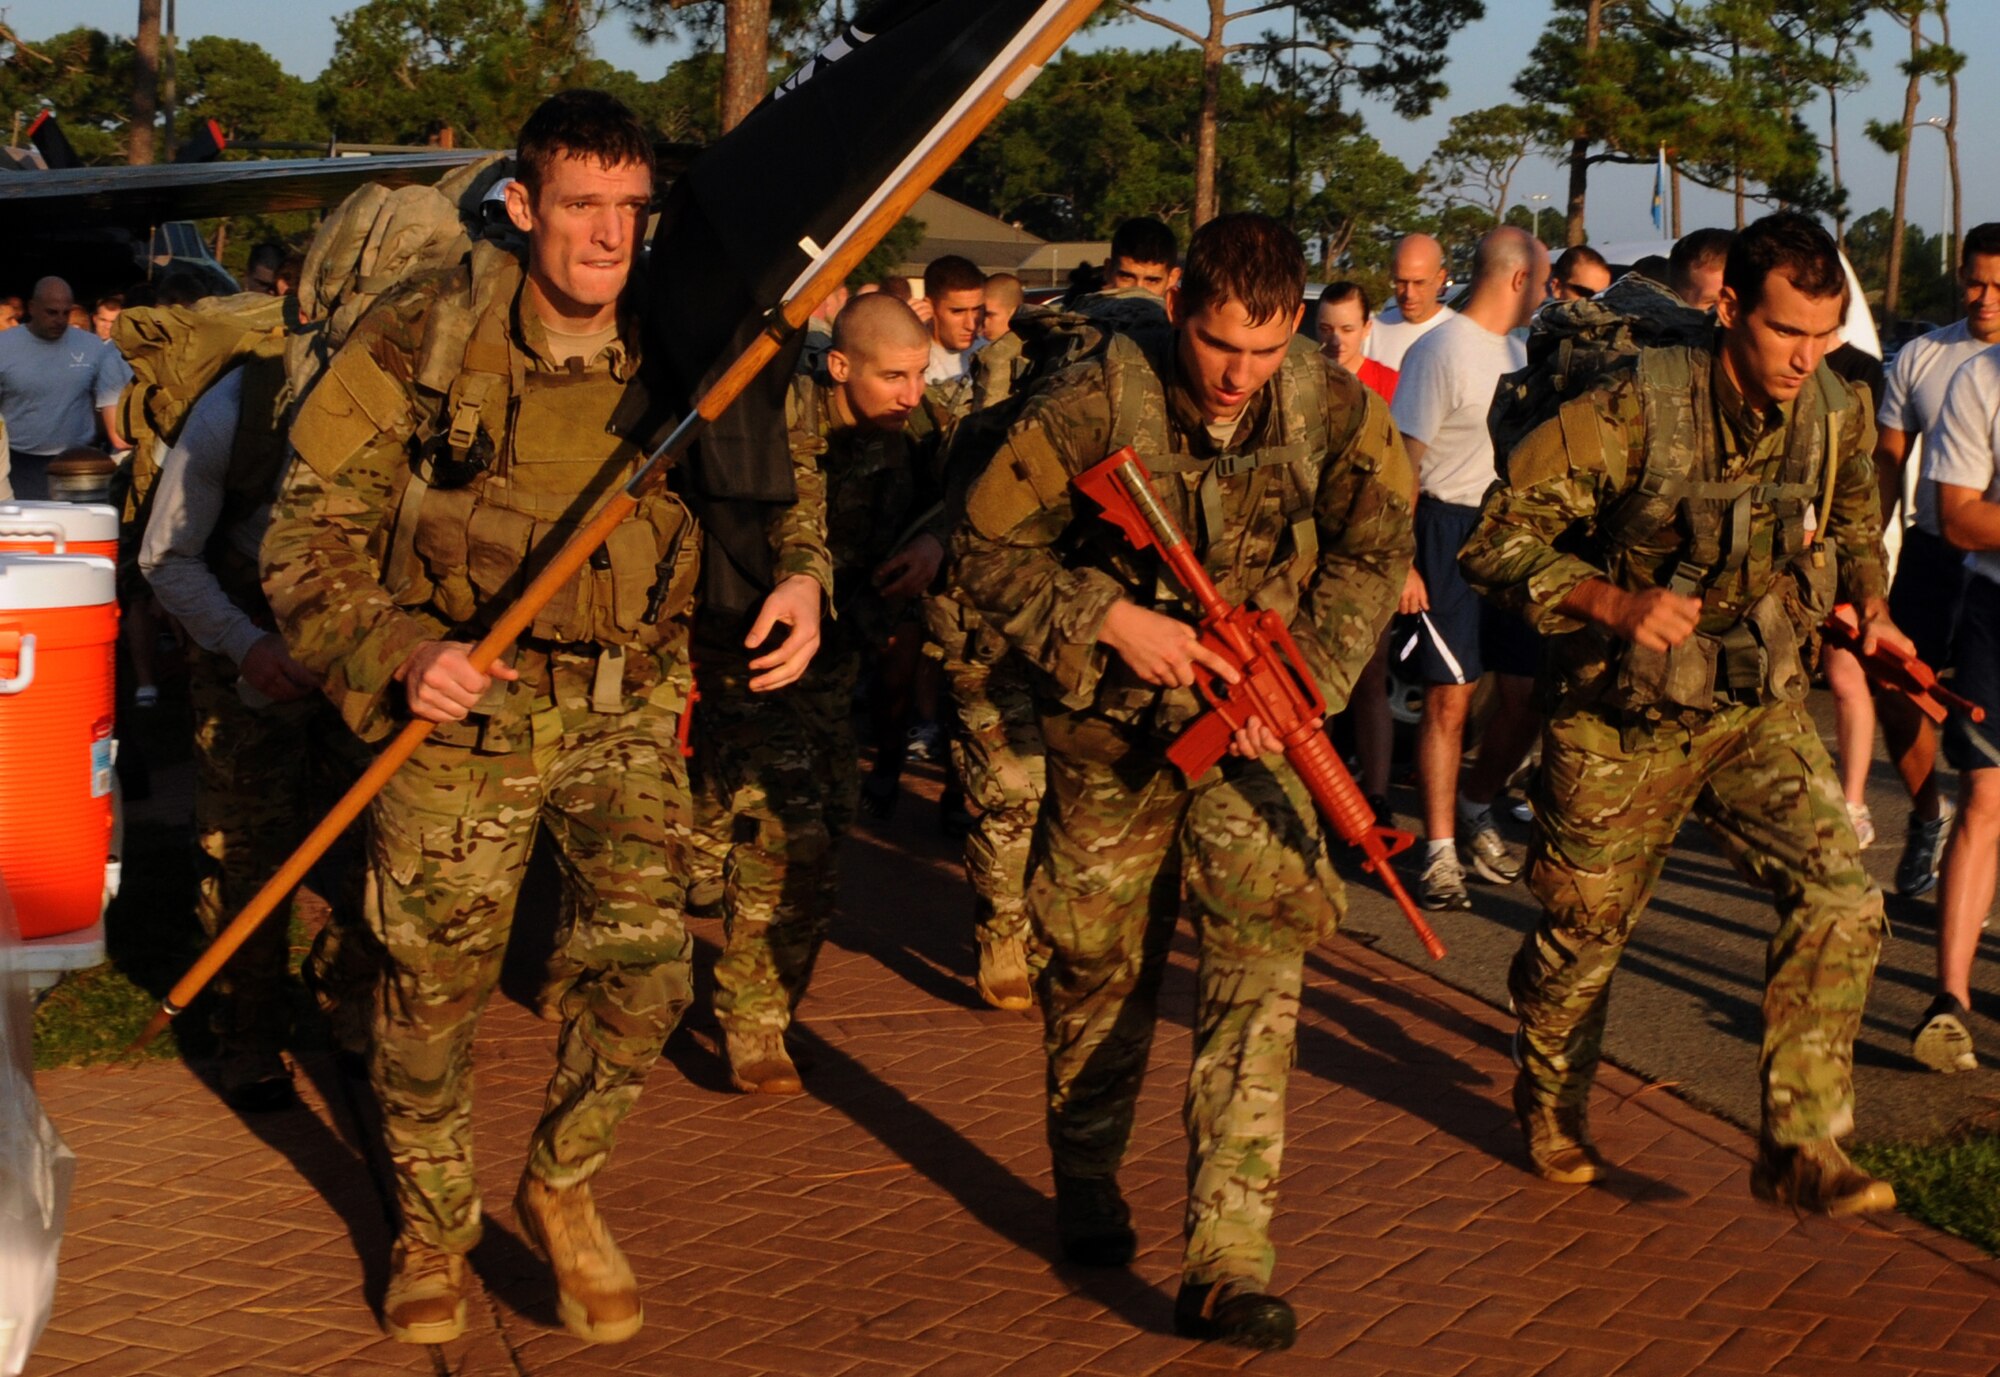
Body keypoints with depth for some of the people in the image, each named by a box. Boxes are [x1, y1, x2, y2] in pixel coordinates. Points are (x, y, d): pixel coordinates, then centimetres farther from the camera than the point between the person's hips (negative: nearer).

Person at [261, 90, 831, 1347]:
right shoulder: (422, 340, -13)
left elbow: (781, 478, 12)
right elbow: (312, 531, -8)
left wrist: (800, 573, -10)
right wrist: (395, 652, -23)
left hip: (630, 709, 2)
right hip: (460, 706, -2)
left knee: (647, 968, -6)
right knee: (435, 985, 8)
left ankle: (563, 1191, 24)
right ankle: (434, 1229, 33)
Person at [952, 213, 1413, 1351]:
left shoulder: (1334, 411, -9)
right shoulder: (1094, 407, -17)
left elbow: (1375, 553, 2)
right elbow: (988, 552, -11)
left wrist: (1305, 678, -12)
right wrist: (1113, 620, -22)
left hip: (1249, 726, 1)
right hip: (1112, 733, -1)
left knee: (1263, 949, -15)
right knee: (1099, 968, 12)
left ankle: (1229, 1262, -14)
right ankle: (1088, 1189, 41)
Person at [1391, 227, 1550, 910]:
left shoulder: (1516, 350, 16)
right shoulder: (1441, 350, -10)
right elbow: (1403, 462, -14)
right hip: (1451, 528, -8)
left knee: (1527, 690, 7)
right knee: (1450, 695, -5)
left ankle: (1475, 809, 28)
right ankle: (1441, 851, 2)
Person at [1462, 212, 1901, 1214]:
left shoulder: (1838, 417, -6)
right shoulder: (1632, 414, -22)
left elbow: (1853, 529, 17)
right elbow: (1496, 546, -18)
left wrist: (1869, 606, -3)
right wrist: (1616, 603, -31)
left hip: (1760, 715, 3)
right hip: (1623, 725, -3)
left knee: (1840, 900, -16)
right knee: (1583, 931, 12)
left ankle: (1800, 1145, -8)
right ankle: (1549, 1100, 42)